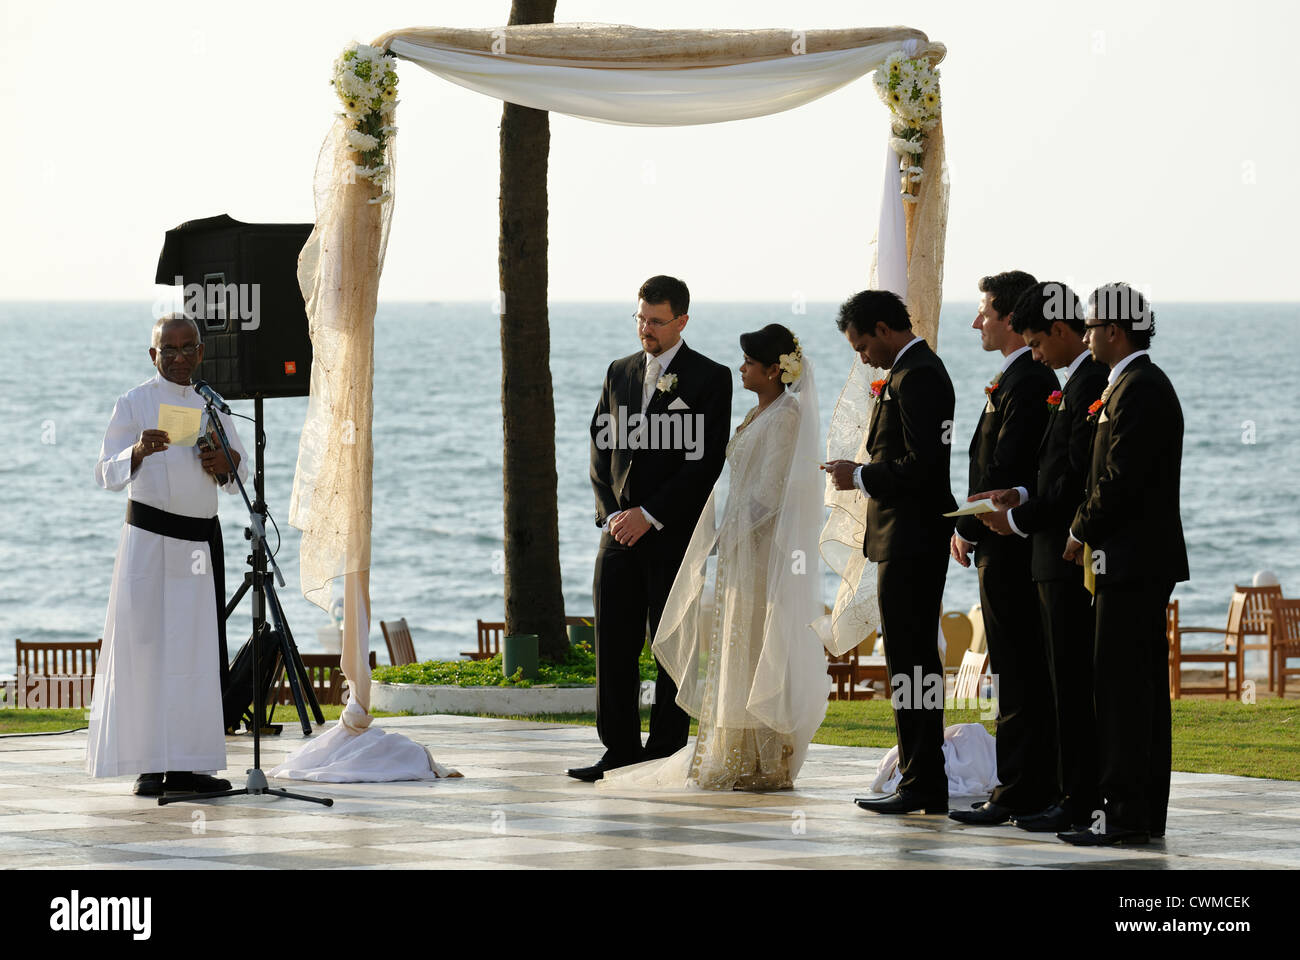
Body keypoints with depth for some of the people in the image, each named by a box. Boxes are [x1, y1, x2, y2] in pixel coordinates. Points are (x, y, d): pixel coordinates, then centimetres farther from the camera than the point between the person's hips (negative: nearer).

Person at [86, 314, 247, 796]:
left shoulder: (210, 405, 15)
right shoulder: (134, 404, 0)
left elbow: (240, 468, 22)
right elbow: (107, 474, -6)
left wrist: (229, 461, -2)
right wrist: (138, 451, -26)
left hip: (203, 537, 5)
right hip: (150, 535, -5)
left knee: (197, 648, 3)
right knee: (147, 648, -9)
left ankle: (186, 765, 8)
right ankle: (149, 767, -6)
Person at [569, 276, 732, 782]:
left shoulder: (710, 379, -3)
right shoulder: (619, 373, 14)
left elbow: (707, 461, -9)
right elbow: (601, 449, 14)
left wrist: (650, 515, -12)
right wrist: (610, 513, -1)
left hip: (674, 532, -5)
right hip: (620, 531, 5)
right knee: (614, 643, 2)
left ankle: (666, 753, 3)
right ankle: (620, 749, 8)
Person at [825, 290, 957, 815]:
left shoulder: (915, 377, -16)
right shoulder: (920, 369, 17)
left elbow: (923, 466, -23)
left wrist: (860, 476, -12)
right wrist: (864, 473, 11)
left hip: (909, 543, -11)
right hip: (915, 541, 11)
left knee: (909, 665, -8)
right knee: (918, 660, 12)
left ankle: (920, 785, -6)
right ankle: (927, 782, 16)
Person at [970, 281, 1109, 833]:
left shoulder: (1090, 385, -16)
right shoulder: (1078, 382, 16)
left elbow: (1079, 477, -21)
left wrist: (1021, 519, -12)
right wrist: (1021, 497, 8)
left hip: (1070, 558, -10)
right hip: (1062, 559, 10)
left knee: (1073, 680, -6)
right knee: (1071, 679, 12)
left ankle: (1077, 802, -4)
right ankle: (1077, 791, 16)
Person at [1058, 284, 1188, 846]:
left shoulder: (1138, 390, -15)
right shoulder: (1143, 385, 18)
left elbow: (1122, 478, -20)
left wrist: (1082, 533, -9)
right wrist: (1089, 529, 13)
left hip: (1131, 563, -11)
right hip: (1145, 561, 11)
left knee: (1120, 683, -10)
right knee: (1143, 685, 11)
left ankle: (1125, 815, -11)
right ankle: (1146, 812, 14)